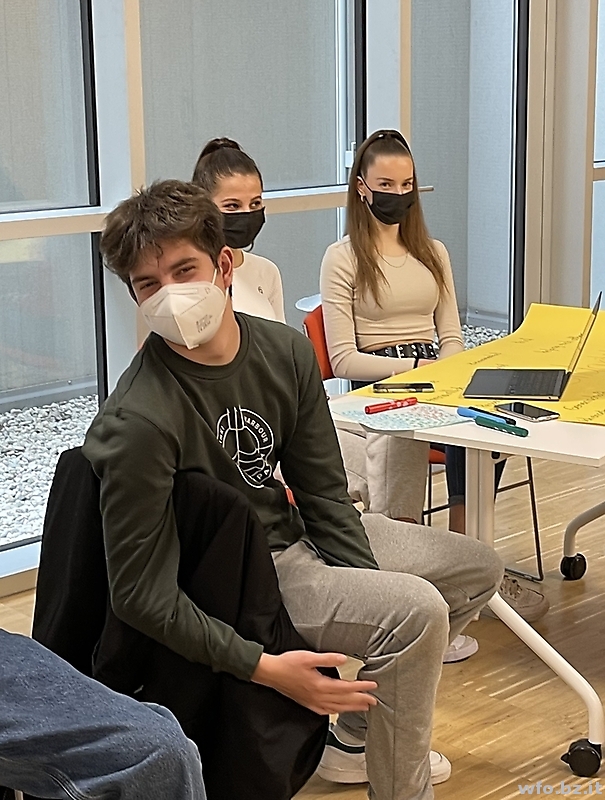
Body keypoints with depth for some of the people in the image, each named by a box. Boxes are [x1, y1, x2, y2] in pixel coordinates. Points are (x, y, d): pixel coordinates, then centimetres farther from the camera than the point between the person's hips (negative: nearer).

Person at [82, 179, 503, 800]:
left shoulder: (285, 351, -8)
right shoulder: (137, 423, -29)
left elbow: (322, 492, 1)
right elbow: (140, 594, -26)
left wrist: (377, 596, -7)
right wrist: (264, 667, -30)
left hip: (291, 534, 8)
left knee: (477, 568, 17)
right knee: (417, 609, -28)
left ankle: (356, 737, 27)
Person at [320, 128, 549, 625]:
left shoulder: (433, 253, 21)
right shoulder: (343, 259, 2)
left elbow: (452, 337, 17)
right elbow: (344, 359, -5)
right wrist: (414, 367, -14)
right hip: (378, 388, -5)